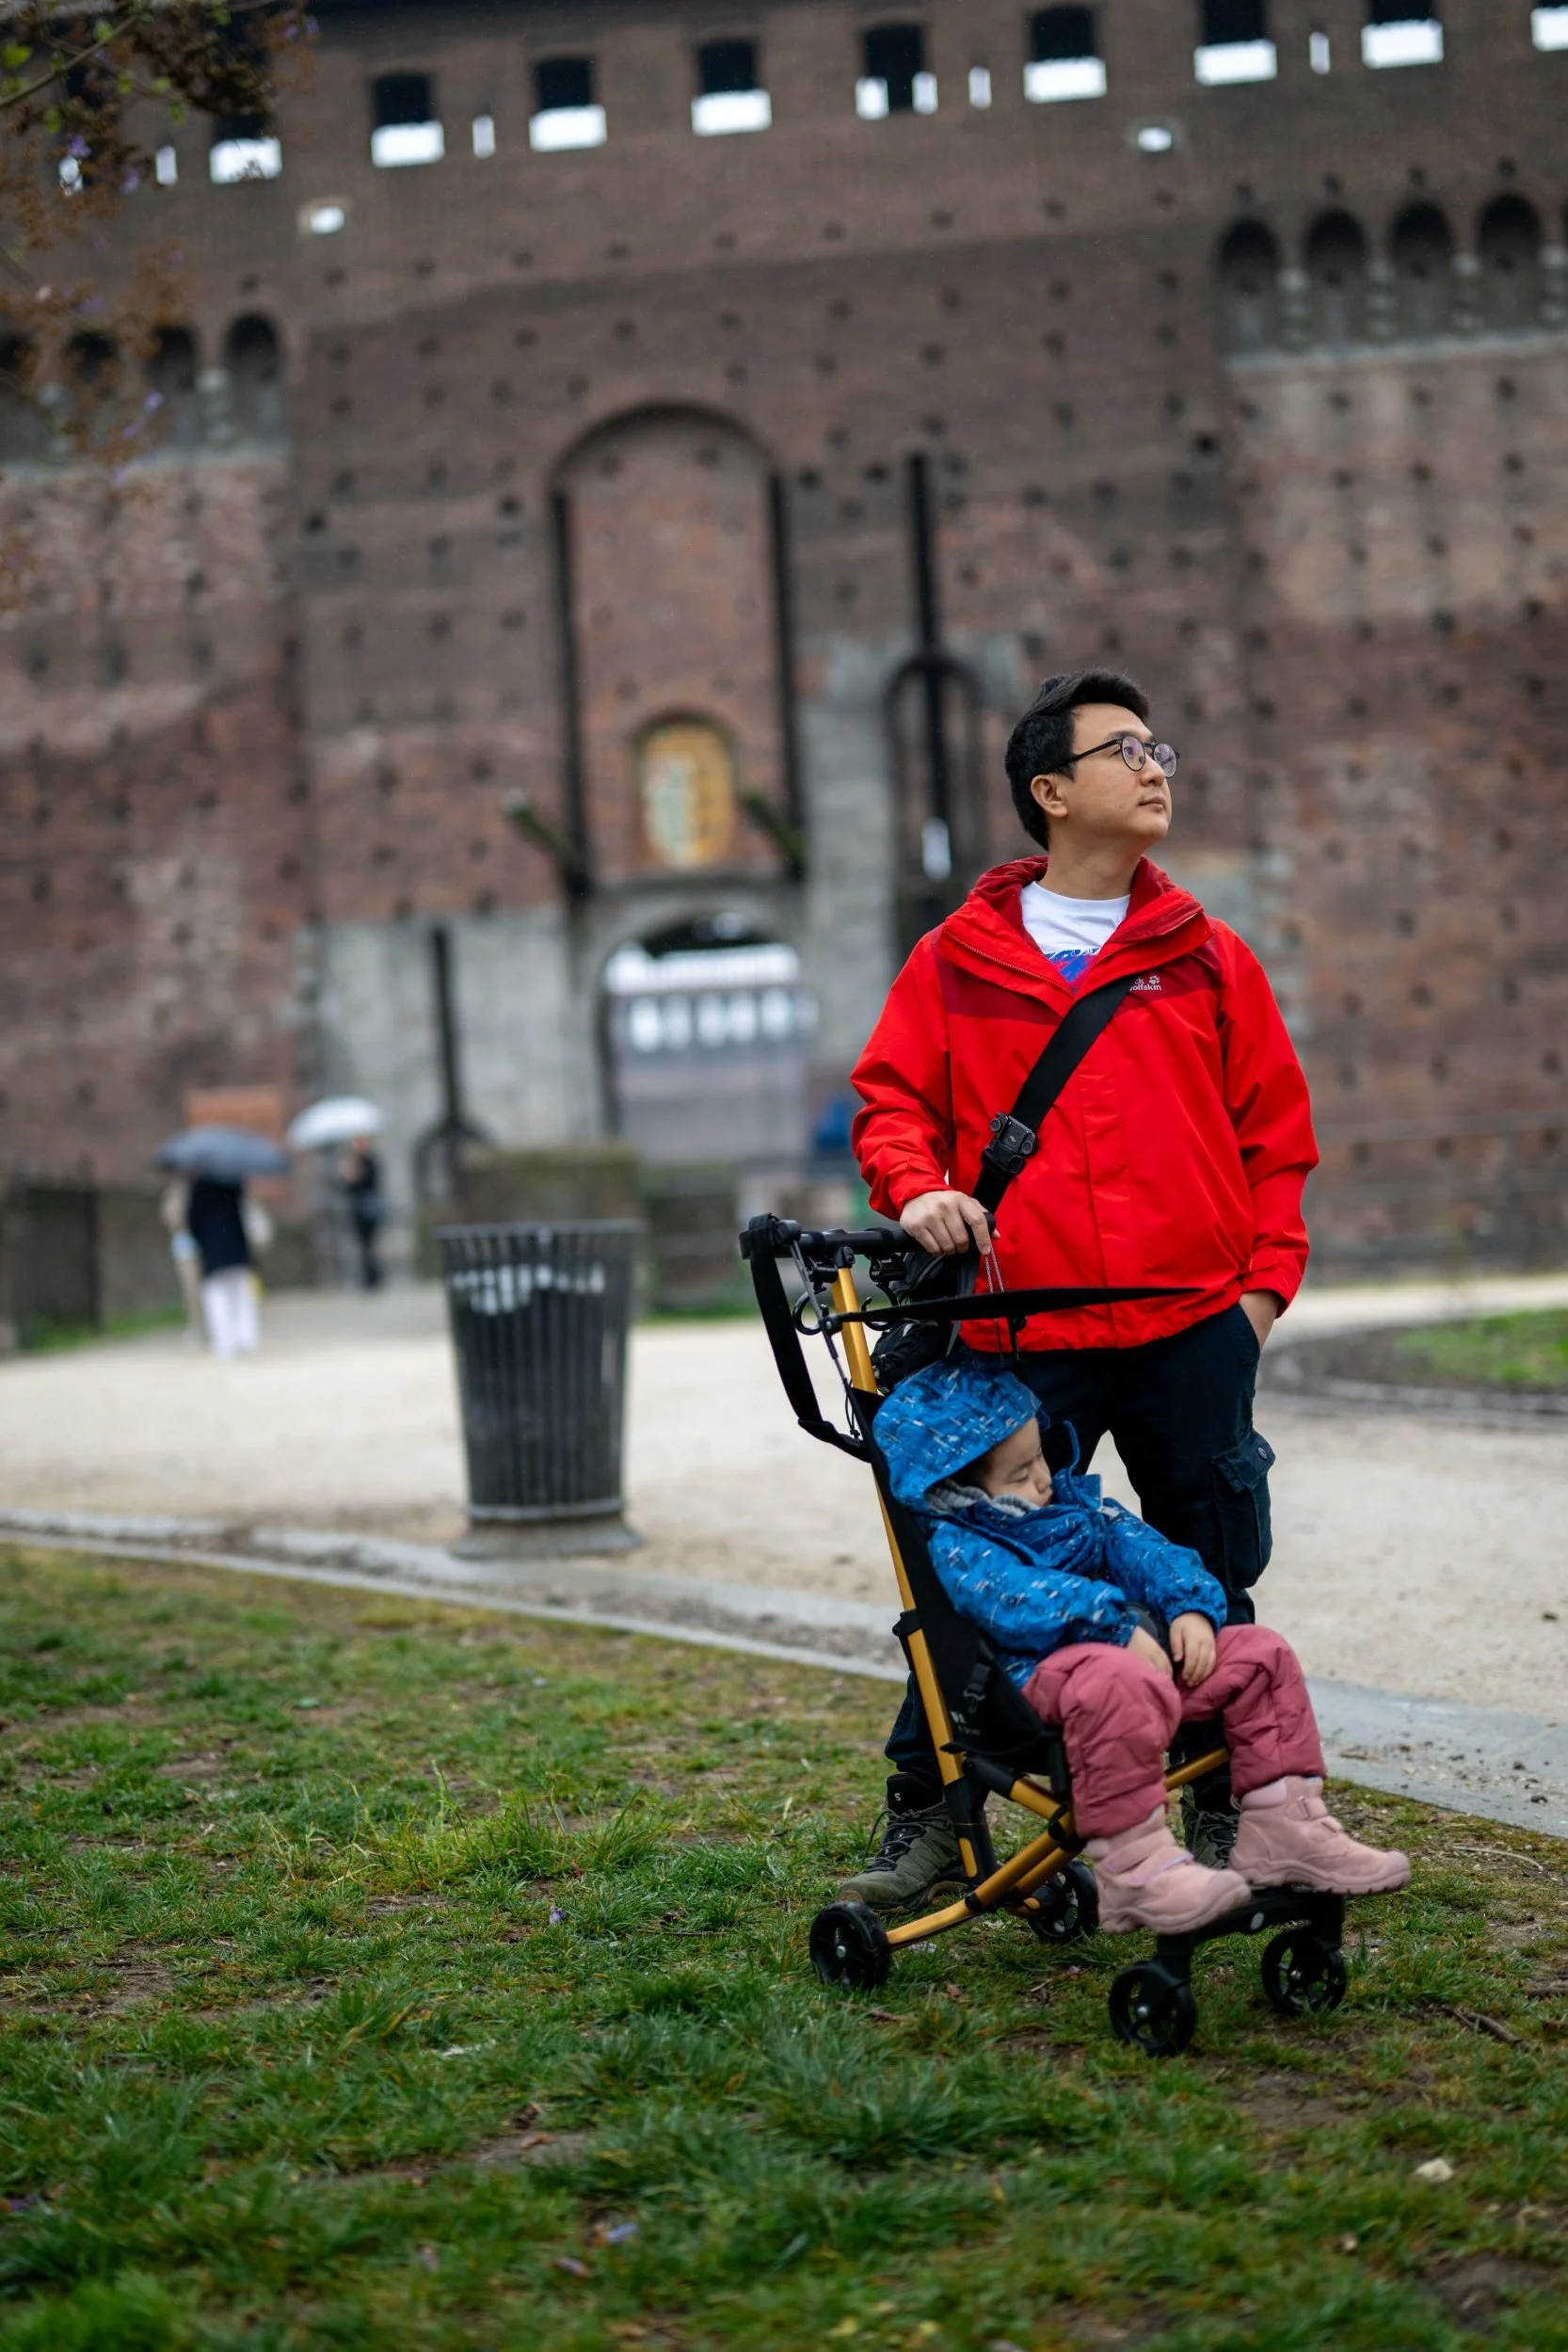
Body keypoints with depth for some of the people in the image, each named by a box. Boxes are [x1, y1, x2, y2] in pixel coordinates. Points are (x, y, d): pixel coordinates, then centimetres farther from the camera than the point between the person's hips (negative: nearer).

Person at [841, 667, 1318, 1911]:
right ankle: (927, 1818, 17)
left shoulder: (1208, 956, 9)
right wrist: (917, 1187, -12)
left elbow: (1275, 1130, 11)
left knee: (1211, 1587, 10)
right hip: (1016, 1340, -1)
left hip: (1192, 1332, 1)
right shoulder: (957, 961, 6)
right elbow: (892, 1099, 8)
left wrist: (1265, 1280, 2)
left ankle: (1227, 1819, 25)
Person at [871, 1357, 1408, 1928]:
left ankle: (1282, 1831, 5)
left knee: (1259, 1655, 4)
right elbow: (1019, 1599, -22)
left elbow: (1134, 1543, 14)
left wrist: (1190, 1606, -4)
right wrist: (1115, 1626, -27)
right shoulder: (951, 1548, -6)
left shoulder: (1068, 1496, 22)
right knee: (1118, 1685, -42)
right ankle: (1133, 1870, -36)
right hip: (1043, 1669, -9)